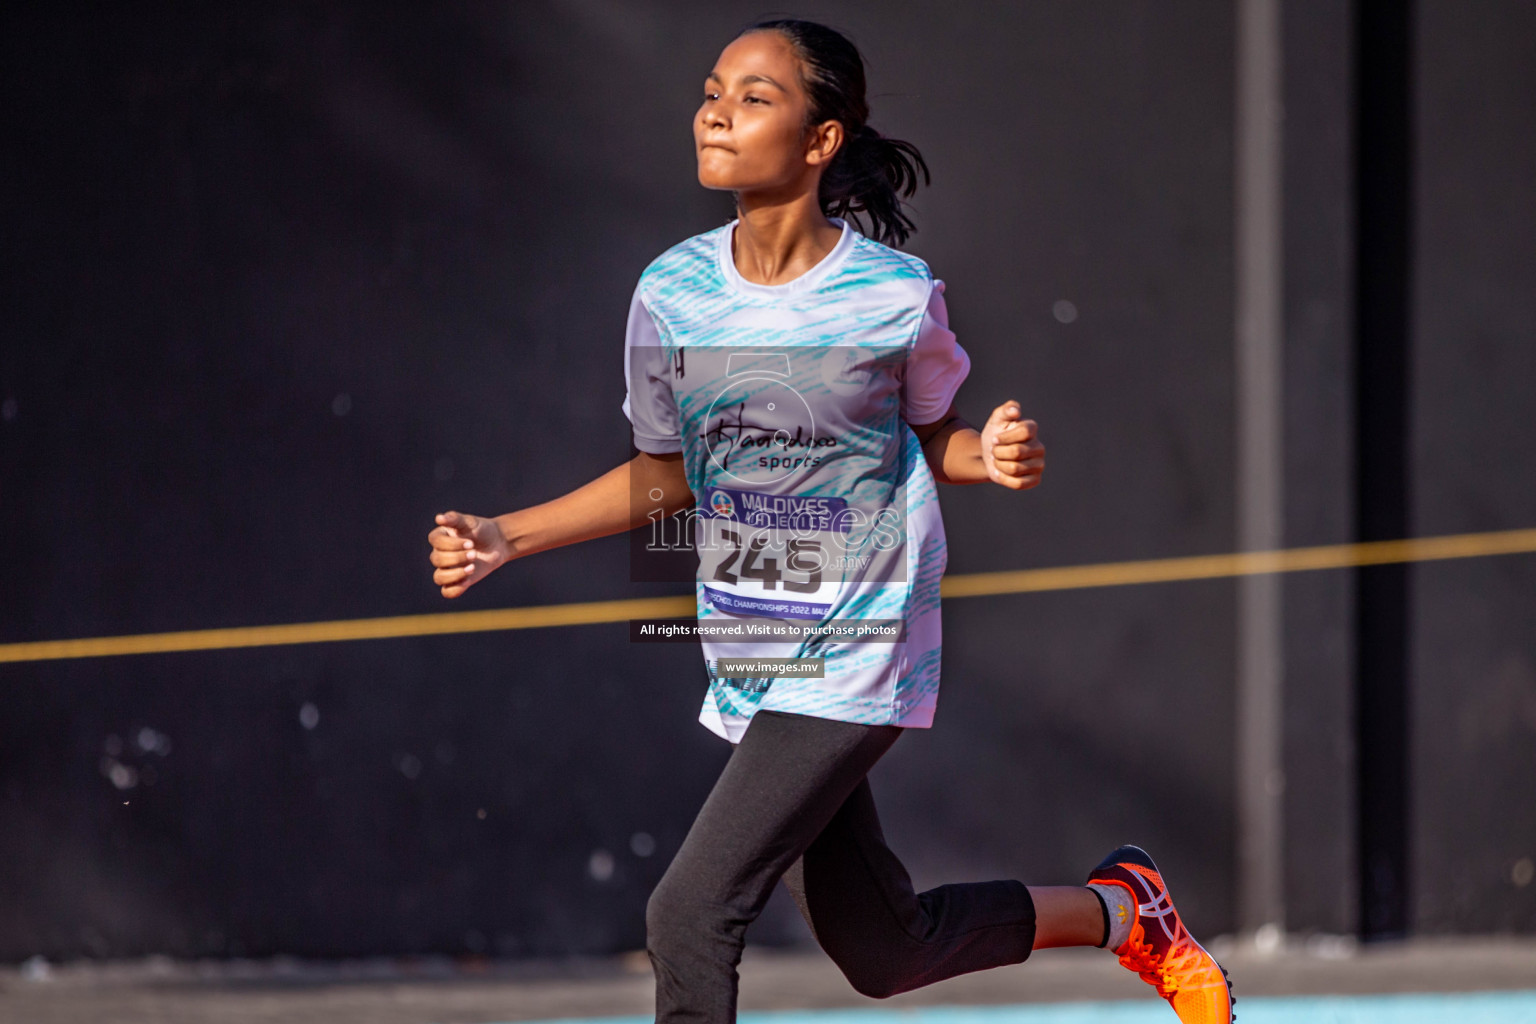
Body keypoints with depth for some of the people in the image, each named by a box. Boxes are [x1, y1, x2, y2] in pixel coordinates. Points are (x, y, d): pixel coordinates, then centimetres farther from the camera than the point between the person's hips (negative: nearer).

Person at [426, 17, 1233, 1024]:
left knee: (691, 914, -18)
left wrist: (994, 453, -18)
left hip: (856, 653, -5)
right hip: (746, 659, 5)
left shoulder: (897, 293, -12)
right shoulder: (673, 290, -2)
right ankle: (1118, 909, 40)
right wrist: (506, 538, 1)